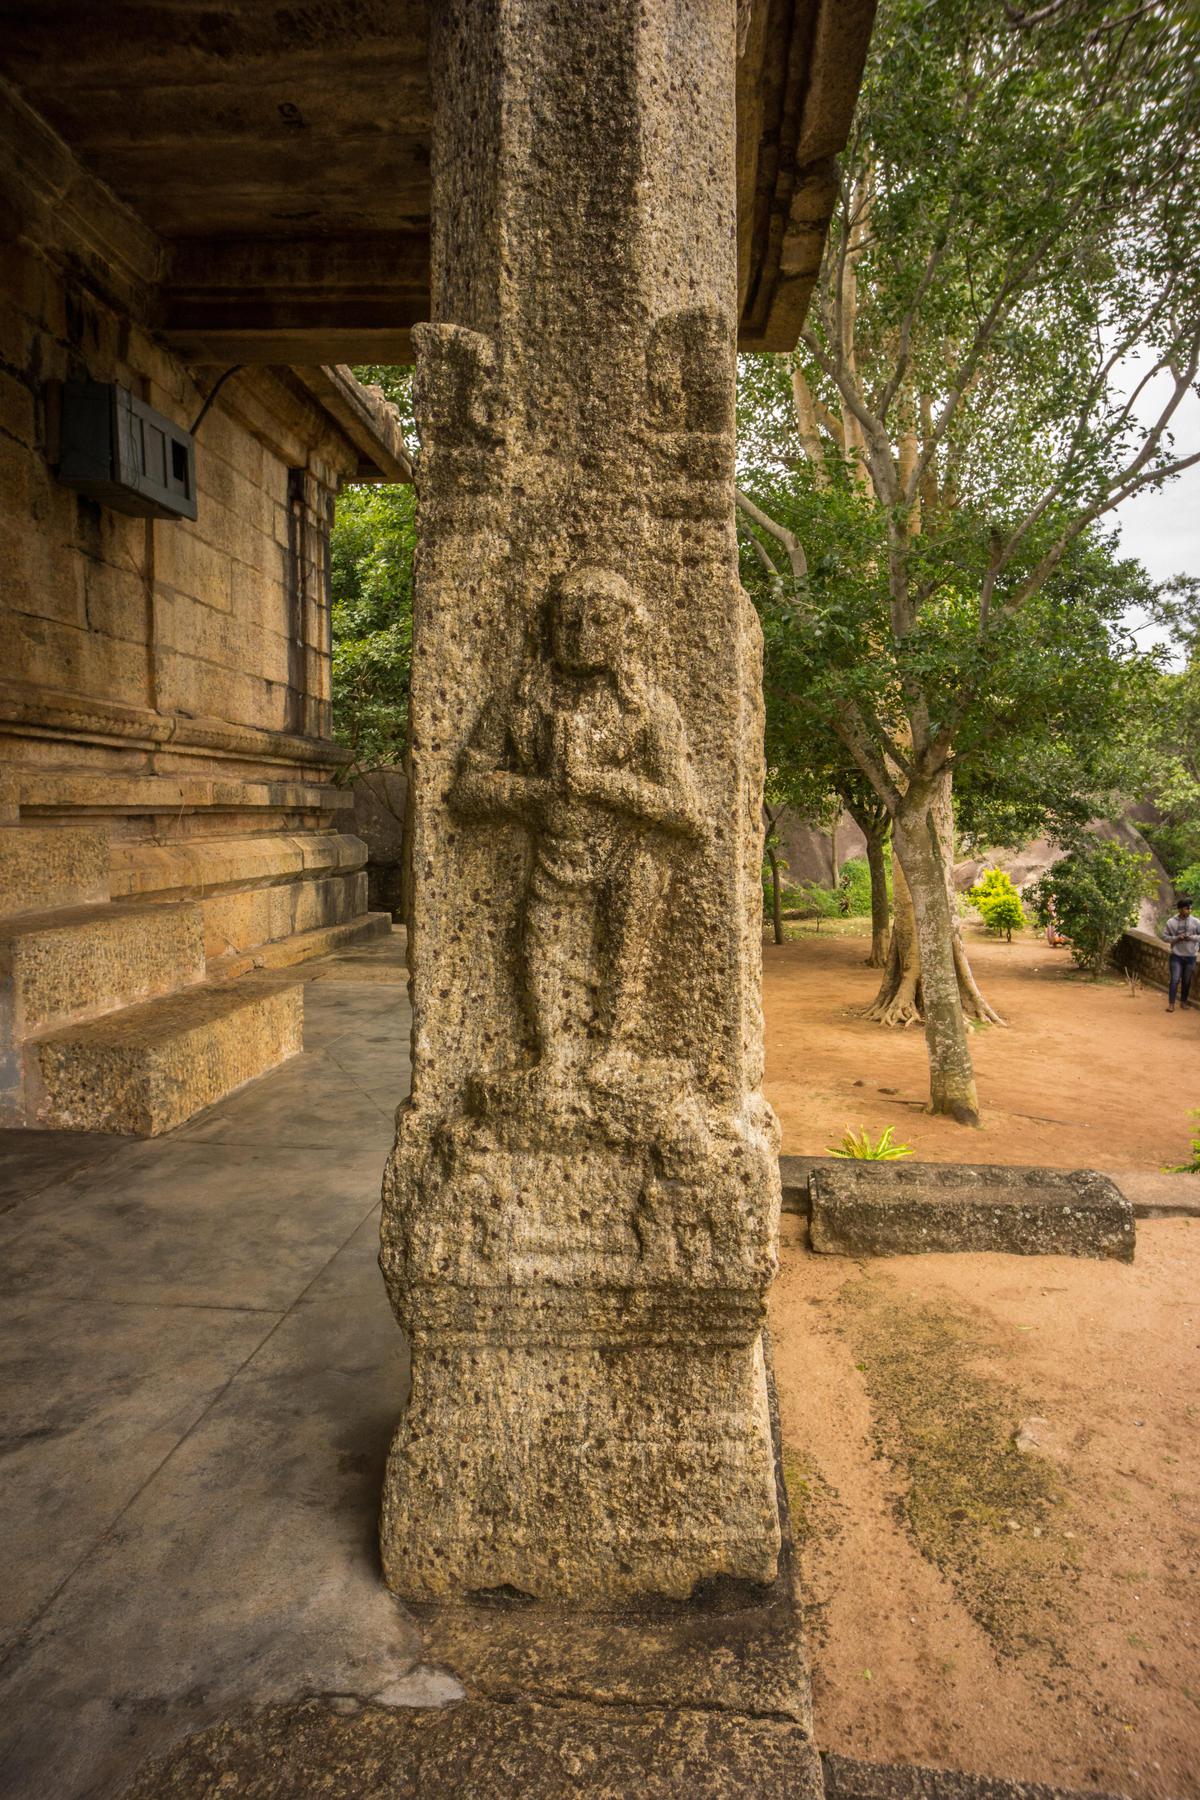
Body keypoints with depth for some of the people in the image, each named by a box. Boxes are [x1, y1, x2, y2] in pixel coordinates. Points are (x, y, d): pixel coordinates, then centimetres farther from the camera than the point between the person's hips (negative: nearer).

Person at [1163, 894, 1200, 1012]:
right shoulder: (1171, 922, -5)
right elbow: (1165, 936, -1)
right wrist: (1177, 938, -16)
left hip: (1190, 956, 2)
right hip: (1176, 956, -2)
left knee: (1187, 981, 12)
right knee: (1175, 980, -6)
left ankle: (1184, 1000, 29)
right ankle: (1171, 1003, -1)